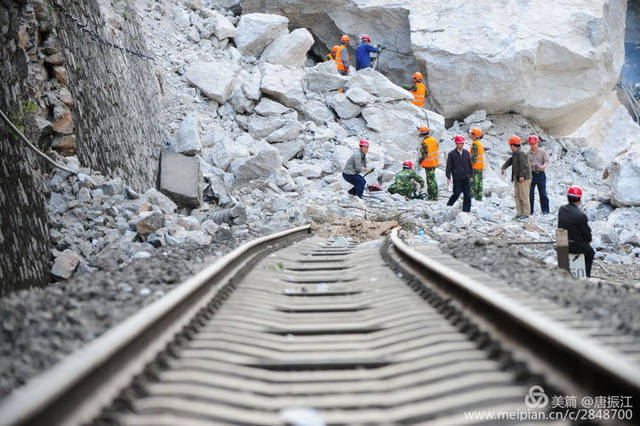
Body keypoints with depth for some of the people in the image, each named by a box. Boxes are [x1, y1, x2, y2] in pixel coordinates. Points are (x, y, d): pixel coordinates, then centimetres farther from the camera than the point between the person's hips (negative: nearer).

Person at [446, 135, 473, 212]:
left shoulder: (466, 153, 7)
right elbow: (449, 166, -2)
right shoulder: (452, 154, -3)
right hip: (457, 179, -3)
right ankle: (449, 205, 25)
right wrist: (448, 177, -8)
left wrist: (470, 176, 15)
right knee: (456, 194, -2)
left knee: (468, 195, 0)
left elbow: (470, 165, 15)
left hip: (466, 178, 3)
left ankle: (466, 211, 8)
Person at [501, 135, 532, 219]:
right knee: (517, 196, 8)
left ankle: (526, 213, -2)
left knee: (524, 196, -7)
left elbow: (524, 165, -22)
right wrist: (503, 168, 4)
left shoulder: (521, 153, -15)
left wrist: (522, 175, -29)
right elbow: (509, 161, 19)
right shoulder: (515, 154, 15)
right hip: (517, 178, 10)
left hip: (524, 179, -10)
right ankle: (519, 213, 11)